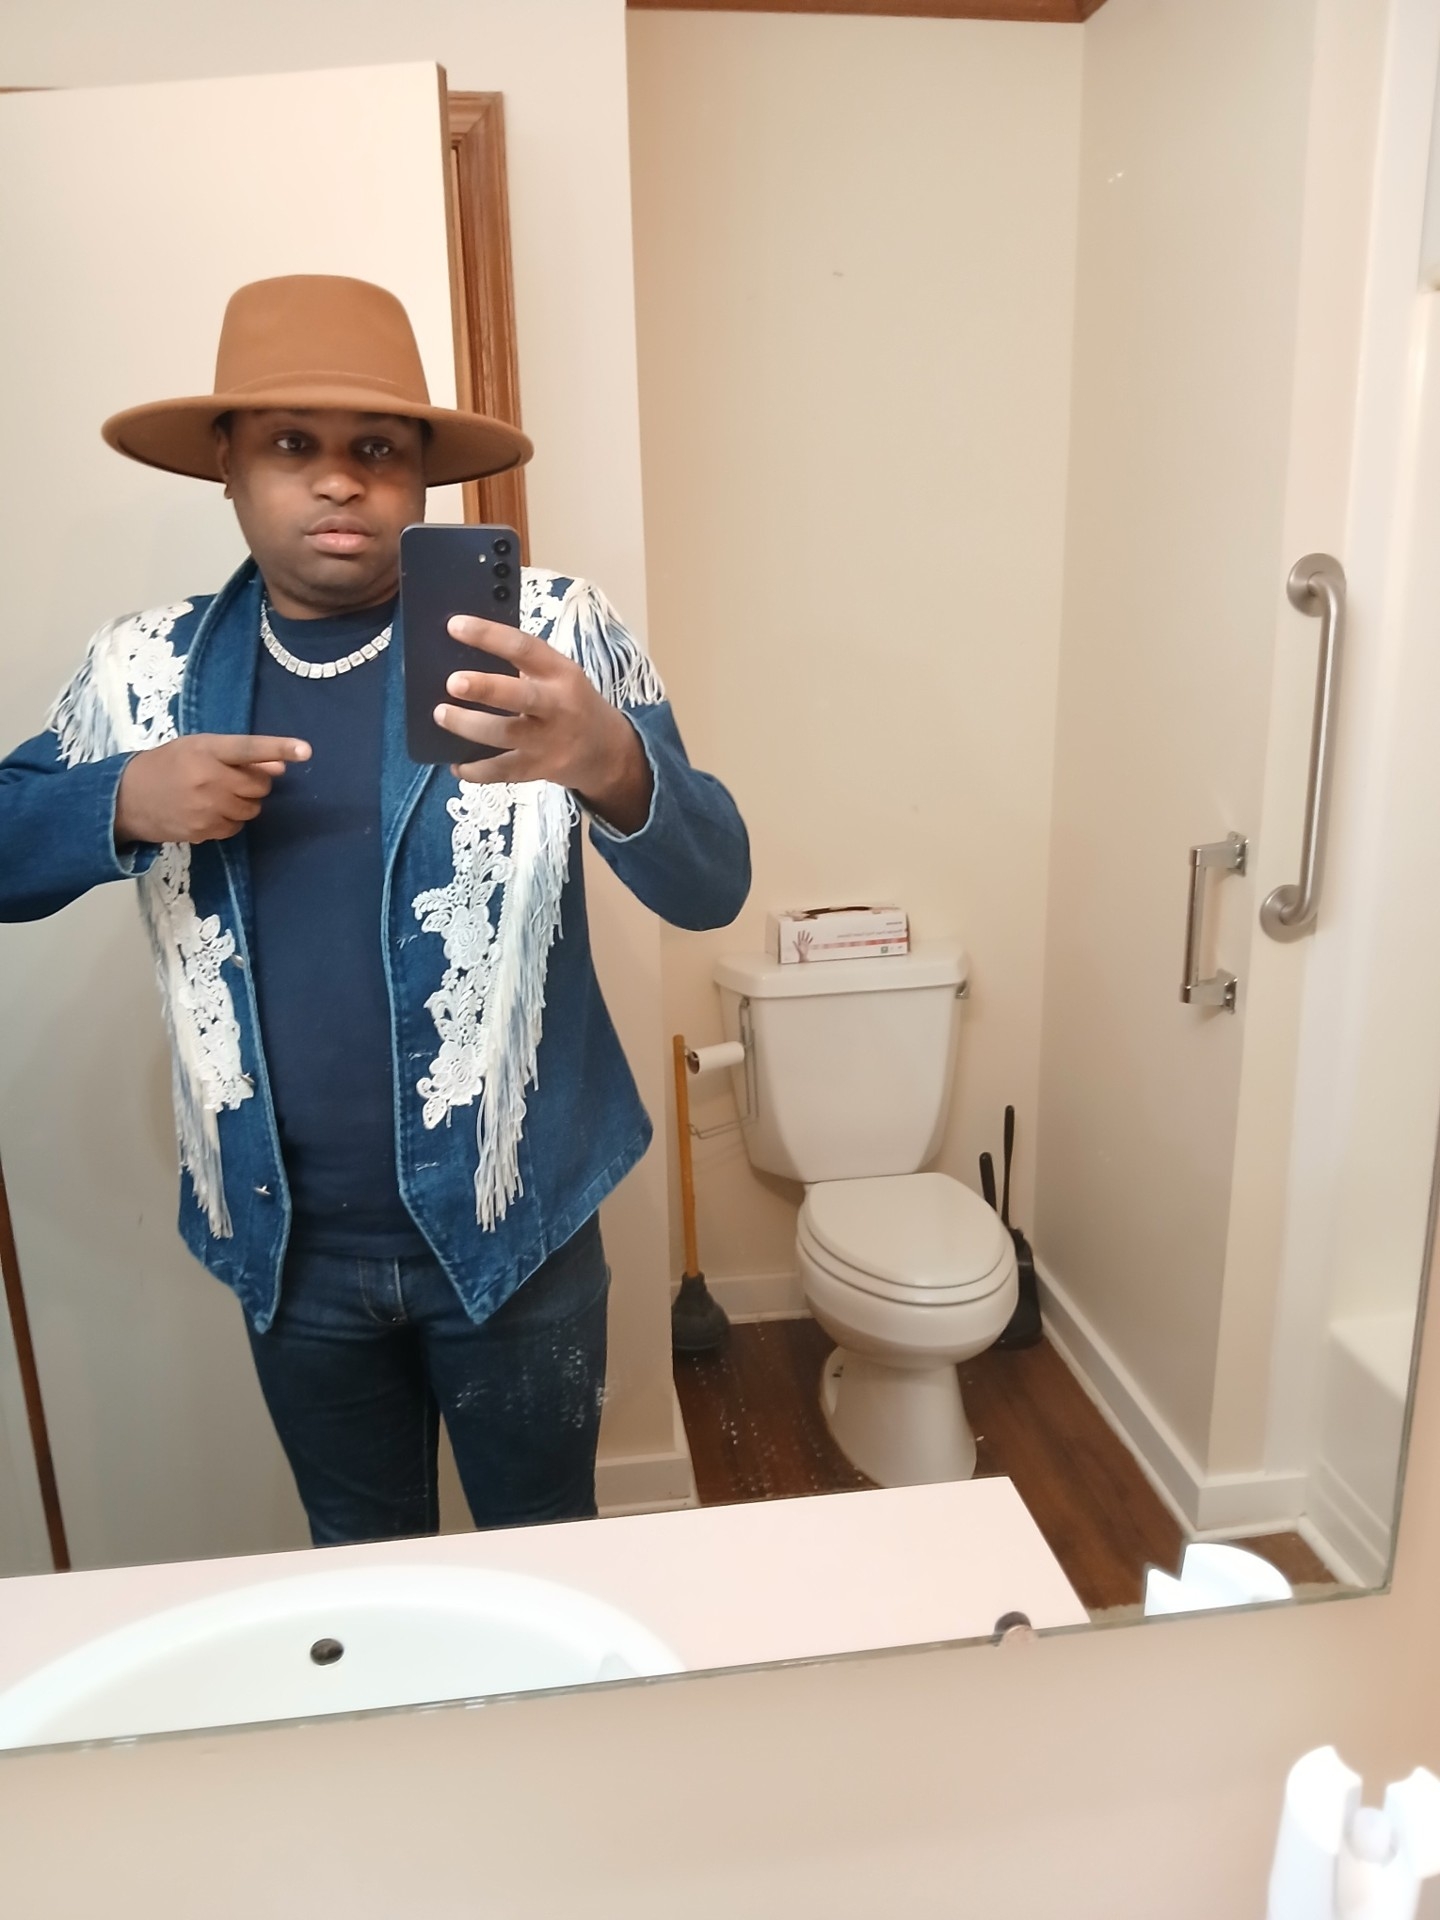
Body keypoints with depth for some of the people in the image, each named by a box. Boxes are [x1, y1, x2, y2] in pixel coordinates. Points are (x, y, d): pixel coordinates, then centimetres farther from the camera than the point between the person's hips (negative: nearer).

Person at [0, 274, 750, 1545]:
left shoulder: (552, 631, -11)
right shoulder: (144, 670, -1)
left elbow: (711, 887, -17)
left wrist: (610, 765, -39)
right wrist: (125, 802, -16)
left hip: (512, 1224, -2)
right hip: (288, 1243, 3)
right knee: (359, 1564, 27)